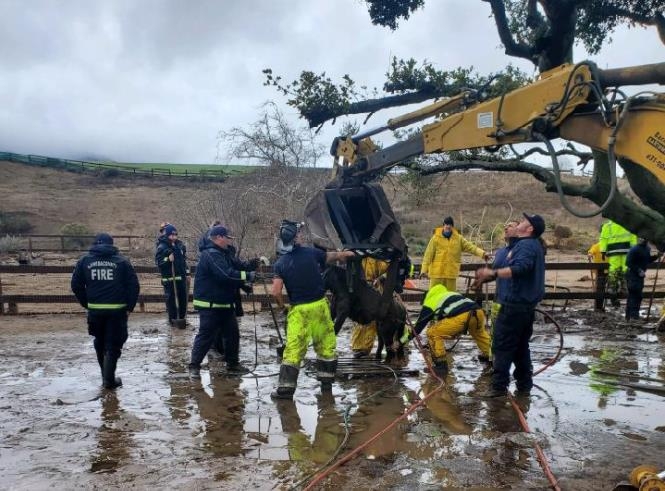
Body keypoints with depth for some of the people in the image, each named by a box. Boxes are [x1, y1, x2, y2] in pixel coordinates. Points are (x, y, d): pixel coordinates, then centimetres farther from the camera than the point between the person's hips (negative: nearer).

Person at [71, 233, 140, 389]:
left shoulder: (85, 260, 6)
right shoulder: (121, 261, 0)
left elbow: (76, 285, 4)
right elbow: (134, 286, -5)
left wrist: (86, 304, 12)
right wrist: (129, 307, 2)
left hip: (95, 310, 3)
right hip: (117, 310, -3)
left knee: (100, 343, 21)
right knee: (113, 345, 4)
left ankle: (105, 375, 29)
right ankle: (109, 380, 1)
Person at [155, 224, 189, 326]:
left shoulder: (180, 245, 12)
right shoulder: (162, 247, -8)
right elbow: (158, 261, -13)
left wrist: (187, 274, 17)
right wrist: (168, 259, -26)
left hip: (181, 277, 6)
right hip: (169, 278, -6)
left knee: (183, 297, 10)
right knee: (171, 298, -2)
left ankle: (182, 317, 23)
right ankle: (172, 319, 8)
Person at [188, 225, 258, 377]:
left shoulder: (225, 253, 15)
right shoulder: (211, 254, -19)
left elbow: (235, 267, 15)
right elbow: (226, 274, -30)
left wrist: (250, 266, -2)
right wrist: (247, 276, -25)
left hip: (225, 303, 10)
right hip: (210, 305, -10)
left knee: (232, 334, 12)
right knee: (206, 335, -4)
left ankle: (233, 364, 23)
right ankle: (194, 365, 8)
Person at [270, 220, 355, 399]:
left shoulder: (280, 264, -5)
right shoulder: (311, 253, -4)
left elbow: (276, 292, -13)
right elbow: (332, 255, 17)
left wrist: (282, 305, 7)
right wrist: (345, 253, 38)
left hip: (298, 310, 0)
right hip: (319, 305, 1)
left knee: (293, 349, 2)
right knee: (326, 345, 15)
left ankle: (285, 387, 1)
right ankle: (326, 382, 23)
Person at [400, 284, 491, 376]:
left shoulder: (429, 303, 22)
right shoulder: (452, 294, 39)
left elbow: (419, 326, 25)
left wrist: (402, 341, 35)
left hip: (460, 317, -7)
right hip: (478, 311, 7)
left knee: (433, 333, 12)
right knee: (479, 332, 40)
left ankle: (440, 364, 9)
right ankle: (489, 355, 40)